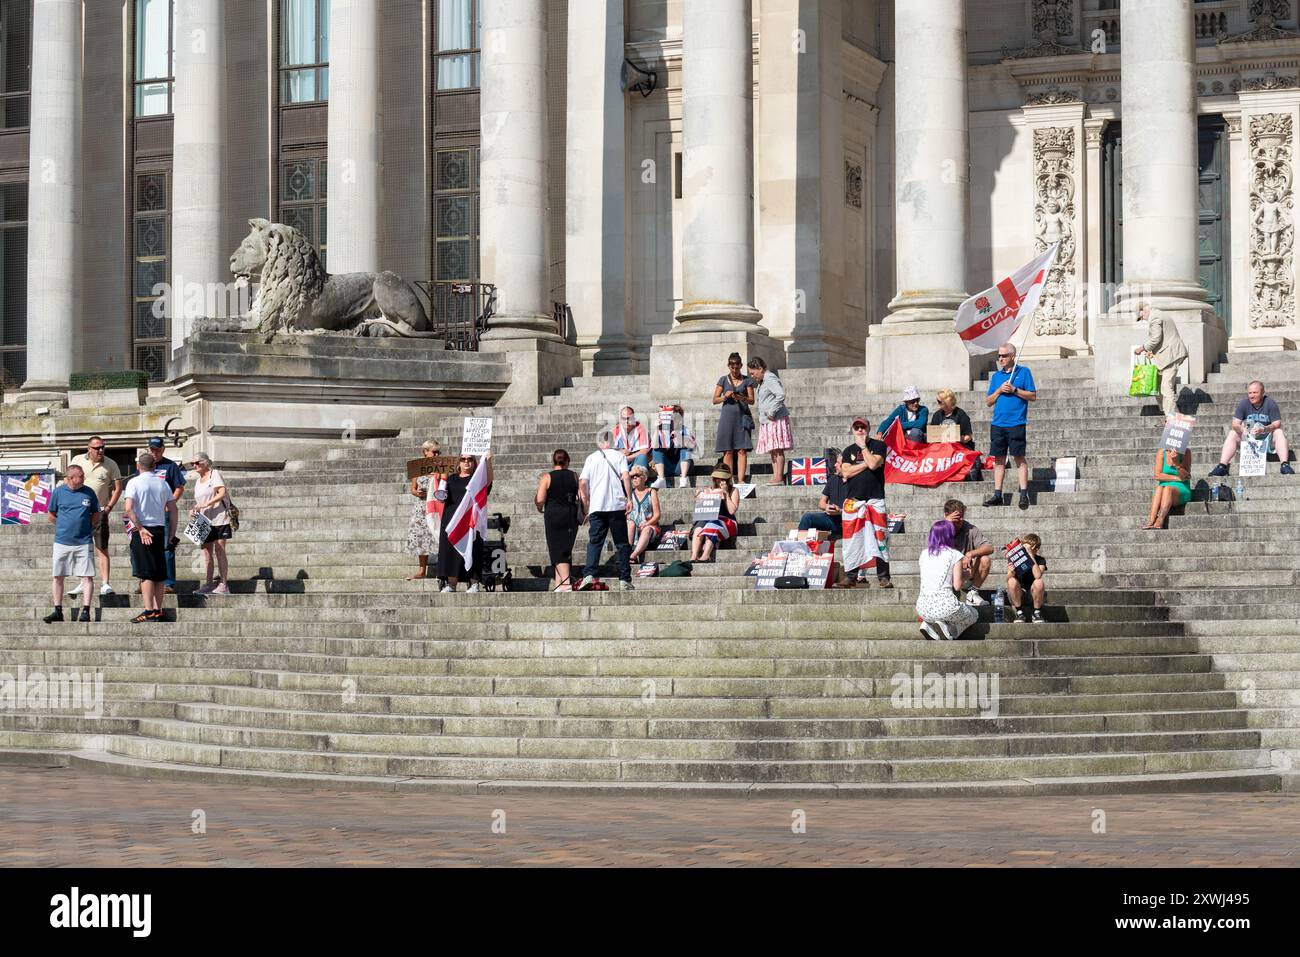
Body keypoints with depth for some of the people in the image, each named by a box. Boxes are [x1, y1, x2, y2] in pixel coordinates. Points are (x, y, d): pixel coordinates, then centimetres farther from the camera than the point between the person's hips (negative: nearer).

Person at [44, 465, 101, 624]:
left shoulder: (89, 492, 3)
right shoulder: (58, 492, 1)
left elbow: (97, 515, 13)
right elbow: (51, 515, 12)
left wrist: (86, 526, 2)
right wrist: (64, 526, 6)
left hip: (84, 543, 0)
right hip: (62, 541, 0)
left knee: (87, 576, -4)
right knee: (58, 577, 4)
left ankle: (86, 611, 0)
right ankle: (58, 611, 12)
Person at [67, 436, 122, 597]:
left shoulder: (110, 464, 1)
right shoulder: (77, 461, 5)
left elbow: (118, 488, 2)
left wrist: (109, 507, -7)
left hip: (100, 512, -2)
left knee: (102, 549, -6)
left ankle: (105, 584, -8)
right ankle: (82, 583, 17)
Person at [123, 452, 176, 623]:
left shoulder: (134, 482, -5)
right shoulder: (163, 483, 9)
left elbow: (128, 508, -17)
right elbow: (173, 509, 8)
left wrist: (140, 529, -14)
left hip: (142, 531, -4)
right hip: (160, 529, 4)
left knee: (145, 573, -5)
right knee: (159, 573, 9)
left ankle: (149, 611, -10)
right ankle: (158, 610, 11)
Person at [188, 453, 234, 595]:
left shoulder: (214, 474, -3)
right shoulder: (198, 481, 20)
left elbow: (222, 493, -15)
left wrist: (206, 504, -19)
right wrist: (194, 510, 4)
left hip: (218, 519, -7)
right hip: (204, 521, 7)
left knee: (219, 551, -8)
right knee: (206, 552, 4)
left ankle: (223, 585, -6)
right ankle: (208, 584, 5)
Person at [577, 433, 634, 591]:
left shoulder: (591, 458, 10)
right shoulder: (619, 456, 5)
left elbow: (582, 483, 4)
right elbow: (625, 477, -8)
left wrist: (586, 504, 13)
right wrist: (629, 499, -7)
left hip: (596, 507, 1)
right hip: (617, 504, -1)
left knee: (594, 542, 1)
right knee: (621, 543, 5)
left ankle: (589, 575, -17)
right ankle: (624, 580, 2)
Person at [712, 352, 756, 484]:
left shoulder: (747, 380, 8)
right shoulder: (723, 380, 9)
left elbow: (751, 400, 5)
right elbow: (715, 400, 7)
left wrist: (741, 398, -15)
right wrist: (725, 396, -12)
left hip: (743, 416, 0)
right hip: (727, 417, 0)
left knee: (742, 450, -8)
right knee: (728, 451, -3)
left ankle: (741, 479, -10)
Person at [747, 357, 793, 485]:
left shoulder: (770, 379, -11)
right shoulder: (762, 382, 20)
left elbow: (781, 395, -23)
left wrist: (772, 412, -21)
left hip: (776, 419, -10)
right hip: (766, 421, 10)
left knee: (778, 449, -9)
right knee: (772, 450, 8)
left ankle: (779, 478, -10)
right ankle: (776, 477, 9)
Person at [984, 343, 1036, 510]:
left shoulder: (1023, 372, 3)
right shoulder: (996, 376, 16)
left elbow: (1032, 396, -1)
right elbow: (990, 401, 15)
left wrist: (1014, 390, -11)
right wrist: (999, 390, -3)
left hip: (1016, 424, -5)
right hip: (998, 424, 5)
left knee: (1019, 458, -5)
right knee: (998, 459, 5)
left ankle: (1024, 495, -4)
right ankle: (997, 495, 8)